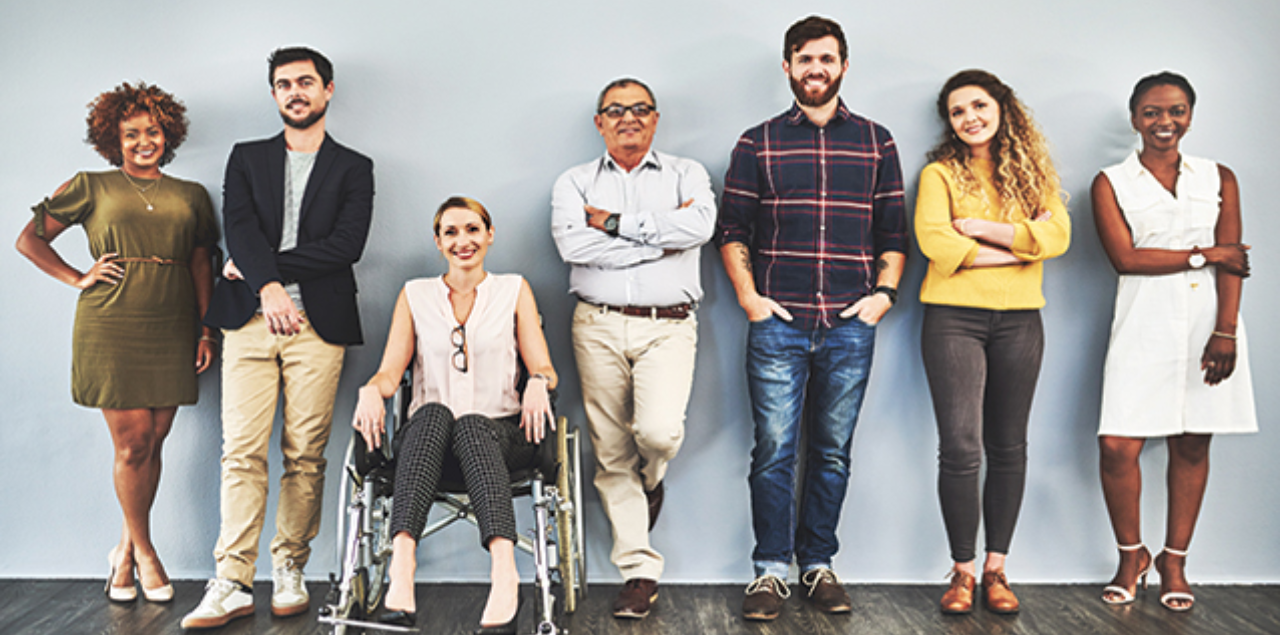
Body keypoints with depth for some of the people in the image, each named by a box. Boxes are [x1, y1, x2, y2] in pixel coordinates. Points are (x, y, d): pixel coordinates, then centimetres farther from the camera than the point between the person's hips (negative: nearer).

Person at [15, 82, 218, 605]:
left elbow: (202, 266, 13)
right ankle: (144, 553, 14)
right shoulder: (92, 187, 8)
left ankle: (124, 551, 19)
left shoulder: (191, 195, 14)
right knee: (132, 443, -3)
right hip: (111, 328, -2)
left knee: (153, 443, 3)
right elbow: (29, 239, 11)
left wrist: (206, 330, 6)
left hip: (172, 331, 2)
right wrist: (79, 278, 1)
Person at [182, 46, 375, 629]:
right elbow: (239, 228, 2)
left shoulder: (353, 167, 12)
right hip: (250, 319, 1)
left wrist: (265, 266, -6)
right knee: (242, 451, -5)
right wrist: (269, 284, -16)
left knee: (305, 454, -1)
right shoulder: (246, 158, 18)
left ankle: (289, 571, 11)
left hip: (318, 323, -1)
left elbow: (348, 245, -3)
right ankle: (232, 584, -3)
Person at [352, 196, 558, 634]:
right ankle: (402, 566, -53)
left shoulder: (514, 291, 15)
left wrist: (538, 383, -17)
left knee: (471, 424, -37)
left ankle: (504, 570, -55)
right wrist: (372, 390, -15)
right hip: (428, 434, 1)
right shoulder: (415, 295, 17)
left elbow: (544, 369, 7)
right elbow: (390, 372, 9)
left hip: (499, 433, -1)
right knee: (433, 413, -36)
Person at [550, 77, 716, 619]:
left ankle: (649, 482, 18)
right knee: (611, 452, 1)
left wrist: (618, 223, -8)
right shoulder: (575, 183, 11)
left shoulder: (685, 174, 11)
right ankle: (640, 571, 12)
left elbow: (699, 226, -11)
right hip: (599, 326, 1)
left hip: (668, 326, -1)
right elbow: (573, 244, -9)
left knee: (659, 432, -21)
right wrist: (660, 238, -8)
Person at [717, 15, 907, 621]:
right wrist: (749, 296, -4)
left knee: (833, 453, 8)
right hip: (777, 323, -1)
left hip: (850, 326, 2)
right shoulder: (758, 144, 8)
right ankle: (771, 569, 10)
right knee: (774, 451, -1)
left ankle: (818, 565, 20)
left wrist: (885, 291, -1)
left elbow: (894, 233, 12)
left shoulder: (876, 141, 12)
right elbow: (731, 231, 6)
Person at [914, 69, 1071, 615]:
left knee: (1008, 447, 7)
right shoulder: (940, 174, 3)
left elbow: (1058, 236, -4)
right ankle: (962, 570, 6)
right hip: (954, 318, -3)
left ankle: (995, 569, 17)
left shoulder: (1032, 172, 11)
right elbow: (934, 242, -13)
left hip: (1019, 320, 3)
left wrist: (984, 230, -10)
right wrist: (1020, 245, -7)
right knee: (960, 447, -7)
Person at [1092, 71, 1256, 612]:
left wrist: (1226, 331, -10)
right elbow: (1125, 257, -5)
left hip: (1209, 323, 2)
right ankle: (1131, 556, 13)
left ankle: (1174, 561, 20)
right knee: (1118, 447, -9)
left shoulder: (1218, 178, 12)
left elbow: (1231, 261, 2)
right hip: (1145, 325, -2)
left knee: (1192, 445, 4)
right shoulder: (1111, 183, 8)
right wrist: (1205, 254, -4)